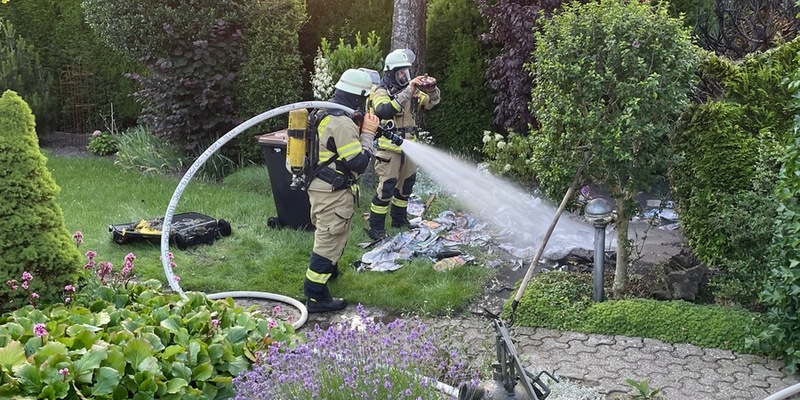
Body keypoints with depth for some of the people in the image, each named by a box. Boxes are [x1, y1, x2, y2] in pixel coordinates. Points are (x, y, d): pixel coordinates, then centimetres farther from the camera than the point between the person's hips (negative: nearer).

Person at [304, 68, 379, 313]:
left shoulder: (326, 112, 8)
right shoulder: (342, 123, -24)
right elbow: (359, 162, -22)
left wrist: (362, 130, 5)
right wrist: (368, 133, -11)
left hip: (319, 185, 10)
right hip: (333, 192, -10)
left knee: (327, 234, 29)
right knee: (331, 240, -3)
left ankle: (329, 271, 50)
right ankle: (316, 296, 2)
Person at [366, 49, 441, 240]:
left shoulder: (411, 90, 10)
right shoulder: (382, 92, -12)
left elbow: (431, 102, 8)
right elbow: (385, 111, -32)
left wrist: (431, 88, -13)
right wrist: (408, 91, -36)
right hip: (388, 148, -7)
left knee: (406, 185, 17)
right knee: (386, 187, -9)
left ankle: (400, 220, 34)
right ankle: (376, 228, -2)